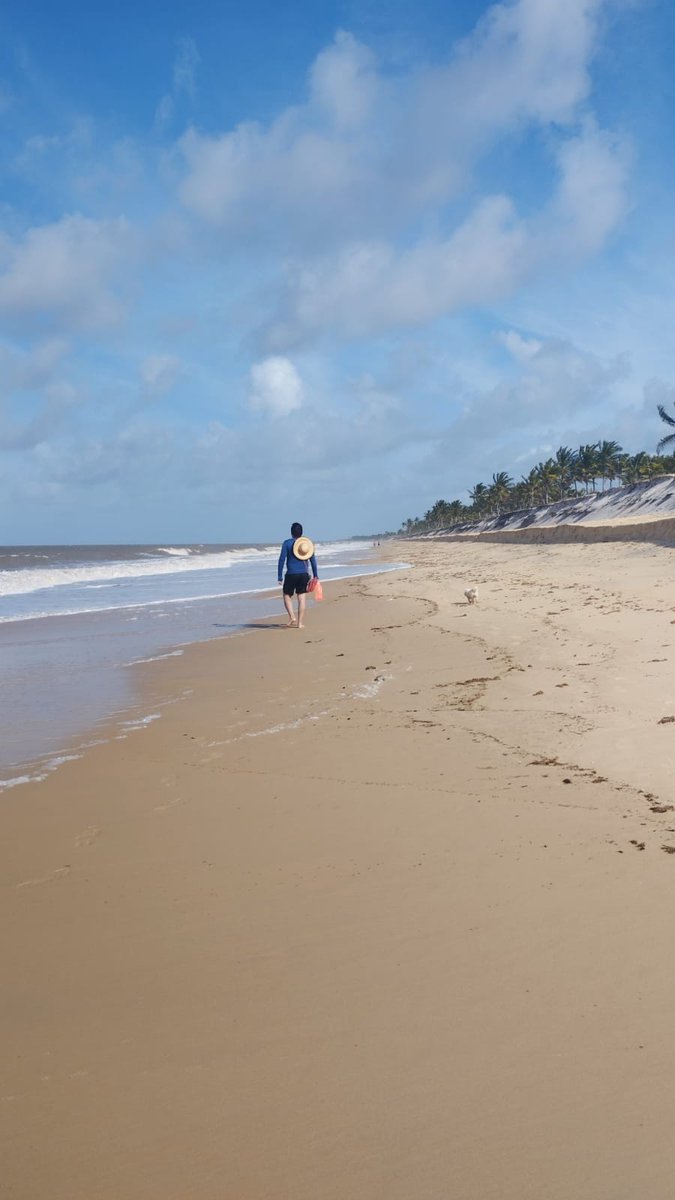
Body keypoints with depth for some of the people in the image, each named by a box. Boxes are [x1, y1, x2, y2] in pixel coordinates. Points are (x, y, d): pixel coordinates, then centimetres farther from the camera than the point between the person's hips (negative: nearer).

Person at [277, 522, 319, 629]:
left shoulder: (287, 543, -5)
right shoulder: (308, 542, 6)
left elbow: (282, 559, -8)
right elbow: (313, 560, 8)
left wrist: (280, 576, -4)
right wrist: (315, 575, 14)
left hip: (291, 574, -3)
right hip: (304, 575, 3)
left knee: (287, 596, 11)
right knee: (302, 599, 6)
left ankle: (292, 617, -7)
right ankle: (300, 623, 6)